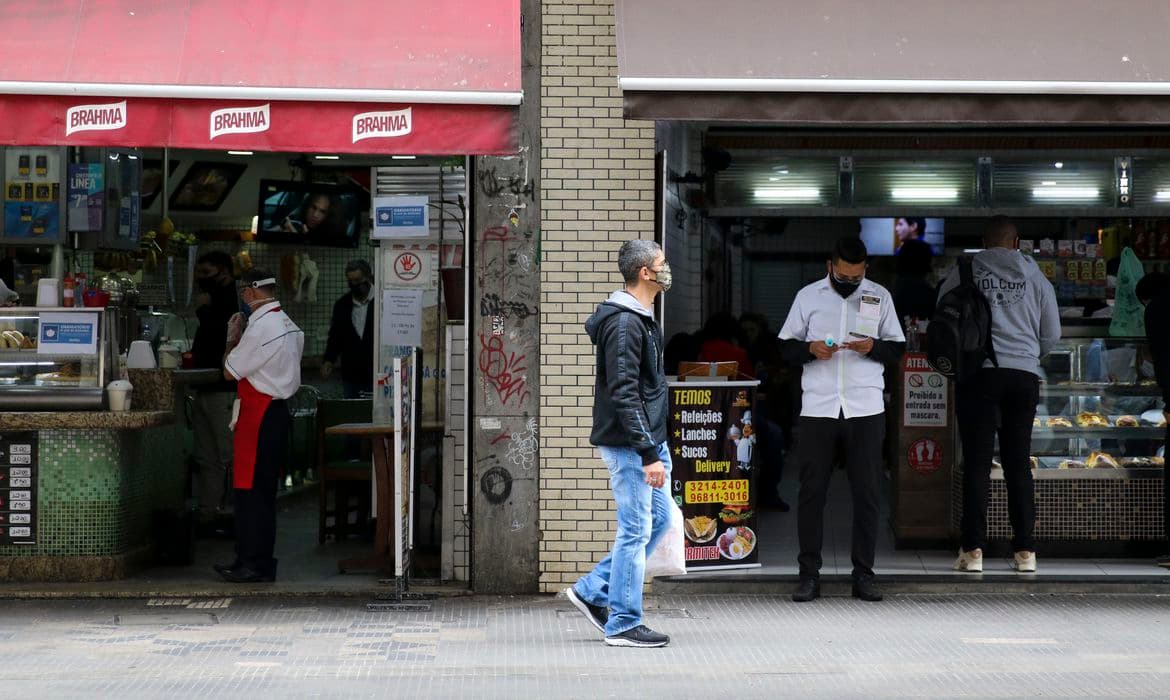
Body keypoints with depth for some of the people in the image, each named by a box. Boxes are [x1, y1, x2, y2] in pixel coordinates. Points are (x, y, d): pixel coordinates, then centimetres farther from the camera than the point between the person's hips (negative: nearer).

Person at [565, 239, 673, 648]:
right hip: (630, 445, -10)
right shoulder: (624, 324, -18)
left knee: (659, 518, 15)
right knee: (636, 530, -4)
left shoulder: (640, 319, 15)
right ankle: (623, 625, 5)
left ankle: (592, 591, 20)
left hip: (649, 440, 10)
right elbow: (624, 395, -23)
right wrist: (649, 455, -25)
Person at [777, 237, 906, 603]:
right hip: (817, 408, 0)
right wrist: (810, 349, -10)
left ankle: (863, 574, 10)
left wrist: (873, 347, -9)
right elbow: (786, 346, 10)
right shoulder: (808, 296, 7)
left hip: (866, 410, 1)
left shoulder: (880, 297, 9)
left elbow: (897, 348, 12)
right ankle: (809, 575, 7)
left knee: (866, 493, 2)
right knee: (811, 491, 1)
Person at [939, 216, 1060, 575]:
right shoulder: (1035, 277, 8)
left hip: (978, 372, -2)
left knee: (977, 463, 0)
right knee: (1018, 463, 7)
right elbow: (1052, 334, 13)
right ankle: (1025, 550, 6)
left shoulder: (963, 273, 3)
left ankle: (973, 549, -4)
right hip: (1024, 375, 2)